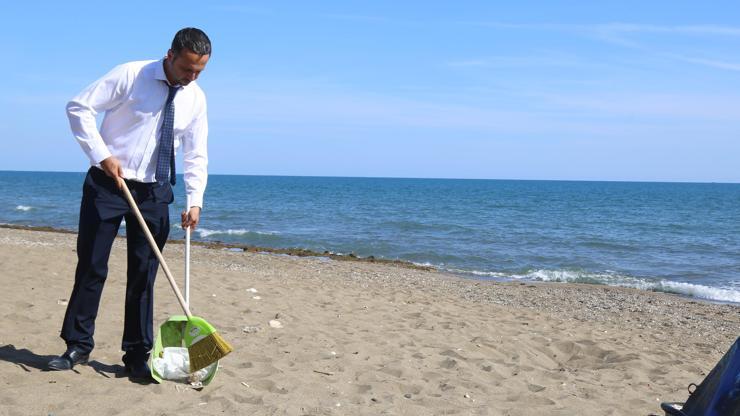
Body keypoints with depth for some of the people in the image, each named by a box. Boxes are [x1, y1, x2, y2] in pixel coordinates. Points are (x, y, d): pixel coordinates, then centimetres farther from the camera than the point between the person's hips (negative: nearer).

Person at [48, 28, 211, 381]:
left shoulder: (196, 99, 2)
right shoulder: (130, 75, -10)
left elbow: (195, 155, 4)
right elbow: (79, 108, -9)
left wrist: (195, 200, -8)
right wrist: (102, 155, -16)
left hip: (154, 192, 3)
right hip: (107, 183, -3)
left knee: (144, 273, 5)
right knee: (91, 266, 3)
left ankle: (137, 355, 13)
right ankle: (78, 345, 18)